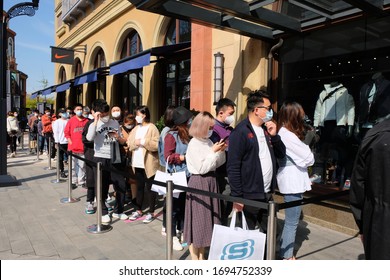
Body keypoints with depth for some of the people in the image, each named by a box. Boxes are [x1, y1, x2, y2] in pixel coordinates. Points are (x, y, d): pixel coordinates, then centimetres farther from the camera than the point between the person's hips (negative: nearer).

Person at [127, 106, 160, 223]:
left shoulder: (152, 128, -8)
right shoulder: (136, 128, 14)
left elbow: (156, 145, -18)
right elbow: (129, 143, 10)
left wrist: (143, 142, -20)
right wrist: (135, 143, -10)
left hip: (148, 164, -7)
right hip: (137, 163, 7)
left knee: (149, 188, 3)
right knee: (139, 187, 15)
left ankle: (151, 212, 13)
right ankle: (138, 210, 26)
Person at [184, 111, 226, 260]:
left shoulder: (209, 142, 7)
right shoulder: (194, 144, -13)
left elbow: (217, 164, 11)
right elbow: (202, 168, -18)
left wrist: (221, 151, -3)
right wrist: (213, 151, -16)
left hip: (210, 182, 7)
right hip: (199, 183, -7)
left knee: (207, 218, 14)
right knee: (198, 219, 2)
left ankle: (201, 255, 28)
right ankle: (194, 257, 16)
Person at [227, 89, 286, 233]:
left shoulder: (266, 129, 12)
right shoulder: (240, 132, -13)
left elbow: (281, 154, 15)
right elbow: (233, 167, -16)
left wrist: (274, 136, -2)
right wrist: (237, 197, -17)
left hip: (267, 194, 8)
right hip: (249, 196, -8)